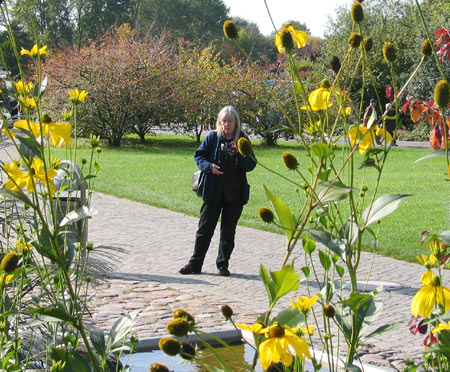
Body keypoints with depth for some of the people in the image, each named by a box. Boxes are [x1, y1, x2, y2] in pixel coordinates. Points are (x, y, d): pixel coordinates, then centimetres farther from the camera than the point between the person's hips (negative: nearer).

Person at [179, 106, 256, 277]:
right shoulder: (213, 137, 0)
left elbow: (250, 166, -2)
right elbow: (198, 155, 4)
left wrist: (239, 153, -18)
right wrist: (209, 166, -15)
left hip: (235, 193, 0)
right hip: (213, 192, 0)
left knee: (228, 230, 8)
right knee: (205, 229, 4)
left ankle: (223, 264, 19)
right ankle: (195, 264, 11)